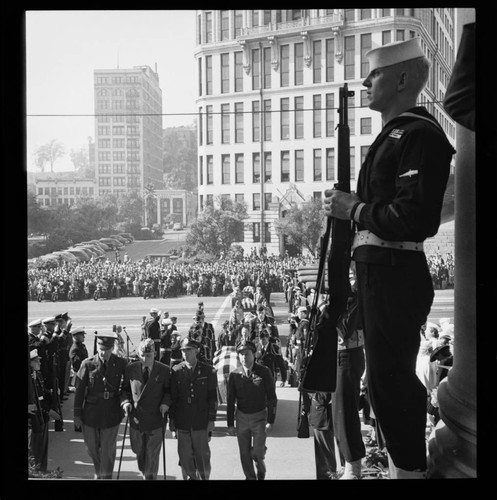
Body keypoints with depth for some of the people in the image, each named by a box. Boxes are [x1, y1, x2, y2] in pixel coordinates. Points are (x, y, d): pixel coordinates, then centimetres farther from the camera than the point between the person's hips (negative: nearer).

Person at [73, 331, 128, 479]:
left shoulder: (121, 364, -8)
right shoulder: (87, 364, -8)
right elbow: (79, 390, -3)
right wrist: (77, 414, -1)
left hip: (111, 414, -1)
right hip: (90, 413, 1)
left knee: (107, 450, 6)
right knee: (92, 448, 16)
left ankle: (106, 476, 25)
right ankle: (98, 472, 42)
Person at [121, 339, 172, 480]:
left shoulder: (164, 370, -6)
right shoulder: (130, 369, -2)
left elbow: (169, 390, 4)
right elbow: (125, 389, 9)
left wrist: (166, 402, -13)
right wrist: (126, 401, -9)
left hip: (155, 420, -2)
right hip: (136, 418, 2)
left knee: (152, 455, 4)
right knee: (138, 451, 18)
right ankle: (144, 473, 43)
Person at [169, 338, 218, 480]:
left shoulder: (208, 371, -2)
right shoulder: (176, 371, 1)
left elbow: (213, 398, 1)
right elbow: (172, 397, 6)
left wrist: (211, 420, -2)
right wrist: (171, 419, 5)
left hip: (201, 422, -1)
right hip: (182, 422, 1)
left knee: (202, 454, 6)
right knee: (185, 455, 6)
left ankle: (204, 477, 23)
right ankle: (190, 477, 20)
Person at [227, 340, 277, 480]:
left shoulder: (264, 372, -9)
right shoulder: (234, 375, -2)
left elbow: (272, 398, -5)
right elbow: (230, 401, 4)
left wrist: (270, 421, -9)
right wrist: (230, 424, 2)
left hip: (259, 417, -2)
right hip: (242, 417, 2)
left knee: (257, 454, -5)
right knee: (245, 455, 8)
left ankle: (261, 473, 27)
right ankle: (250, 477, 30)